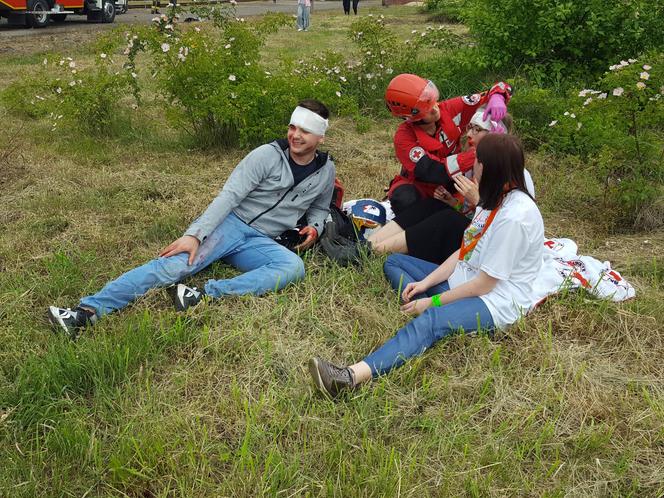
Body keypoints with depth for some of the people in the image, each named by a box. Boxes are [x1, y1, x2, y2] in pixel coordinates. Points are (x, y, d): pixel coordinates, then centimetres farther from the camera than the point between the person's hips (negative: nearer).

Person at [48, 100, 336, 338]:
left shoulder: (325, 171, 9)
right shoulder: (268, 155, -4)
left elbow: (320, 209, 28)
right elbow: (229, 196, -11)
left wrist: (314, 228, 2)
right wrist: (195, 234, -23)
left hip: (259, 242, 3)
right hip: (230, 223, -2)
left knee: (294, 267, -31)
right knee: (177, 264, -27)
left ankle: (204, 297, -40)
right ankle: (88, 311, -33)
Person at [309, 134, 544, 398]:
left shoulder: (515, 216, -23)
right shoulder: (494, 199, 8)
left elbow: (485, 284, -21)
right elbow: (465, 251, 9)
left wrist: (433, 301, -15)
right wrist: (425, 283, -2)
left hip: (496, 301, -11)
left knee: (431, 321, -40)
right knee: (394, 262, 8)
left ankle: (353, 376, -60)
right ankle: (434, 312, -18)